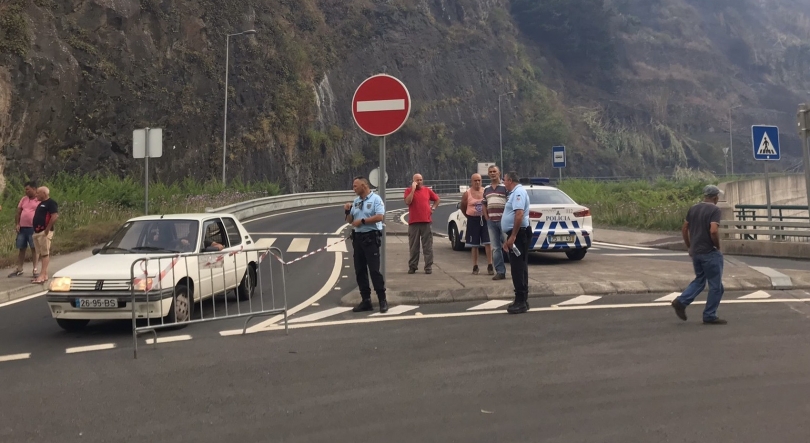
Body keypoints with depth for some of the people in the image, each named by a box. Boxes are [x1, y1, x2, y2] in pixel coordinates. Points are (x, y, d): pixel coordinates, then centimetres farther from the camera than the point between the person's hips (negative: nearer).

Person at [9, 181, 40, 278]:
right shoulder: (24, 199, 13)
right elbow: (18, 212, 14)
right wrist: (17, 224, 3)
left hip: (34, 228, -5)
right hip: (22, 228, 5)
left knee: (34, 248, -1)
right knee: (21, 249, 10)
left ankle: (35, 269, 5)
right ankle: (19, 269, 17)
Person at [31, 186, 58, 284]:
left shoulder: (51, 203, -9)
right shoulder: (41, 204, 22)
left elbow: (55, 216, -20)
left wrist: (47, 229, -22)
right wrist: (35, 229, 16)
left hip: (44, 232, -10)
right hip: (37, 232, 10)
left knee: (45, 253, -10)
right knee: (42, 253, 9)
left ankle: (43, 275, -13)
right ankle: (44, 274, 12)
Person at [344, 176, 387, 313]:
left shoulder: (375, 199, -6)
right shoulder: (356, 201, 14)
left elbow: (380, 217, -19)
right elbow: (350, 221, 17)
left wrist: (362, 221, -16)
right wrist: (347, 212, -2)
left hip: (371, 237, -7)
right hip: (358, 237, 7)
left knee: (374, 269, -9)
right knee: (360, 270, 7)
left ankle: (382, 300, -2)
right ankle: (366, 300, 15)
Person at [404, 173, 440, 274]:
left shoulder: (427, 190, 10)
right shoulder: (409, 191, 3)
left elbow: (437, 199, 23)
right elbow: (407, 202, -15)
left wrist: (433, 208, 9)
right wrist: (413, 189, -13)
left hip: (426, 221, 1)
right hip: (413, 222, -1)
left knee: (428, 246, 1)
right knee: (414, 247, 5)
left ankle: (428, 267, 4)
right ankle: (412, 267, 12)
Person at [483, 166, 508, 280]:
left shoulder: (505, 187, -4)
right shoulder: (486, 189, 15)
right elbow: (484, 205, 22)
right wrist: (487, 219, 11)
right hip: (491, 222, 6)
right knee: (495, 248, 6)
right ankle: (500, 271, 11)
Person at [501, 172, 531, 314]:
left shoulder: (518, 192, -13)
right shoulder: (514, 193, 20)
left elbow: (519, 214, -25)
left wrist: (513, 236, -27)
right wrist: (508, 238, 25)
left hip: (518, 234, -11)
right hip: (515, 235, 11)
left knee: (518, 268, -10)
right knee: (519, 268, 12)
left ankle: (521, 302, -9)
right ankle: (522, 300, 17)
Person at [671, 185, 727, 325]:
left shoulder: (693, 208, 8)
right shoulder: (715, 210, -13)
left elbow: (684, 229, 12)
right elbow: (713, 231, -25)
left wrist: (689, 247, 19)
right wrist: (718, 246, -10)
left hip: (696, 252, 7)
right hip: (710, 253, -7)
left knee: (699, 280, 20)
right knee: (716, 285, 4)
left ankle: (681, 301, 4)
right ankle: (710, 316, 9)